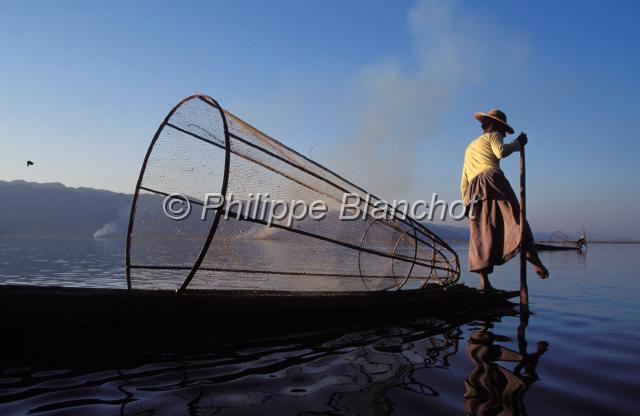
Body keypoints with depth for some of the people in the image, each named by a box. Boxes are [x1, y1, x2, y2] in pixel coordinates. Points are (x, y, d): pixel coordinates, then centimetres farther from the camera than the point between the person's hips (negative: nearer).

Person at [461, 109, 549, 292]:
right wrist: (518, 143, 6)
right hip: (492, 179, -5)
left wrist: (467, 204, 31)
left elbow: (463, 183, 31)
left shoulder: (469, 148, 36)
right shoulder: (492, 136, 17)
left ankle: (484, 280, -9)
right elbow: (501, 152, -8)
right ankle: (532, 257, -35)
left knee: (481, 234, -2)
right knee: (514, 219, -14)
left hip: (474, 188, 5)